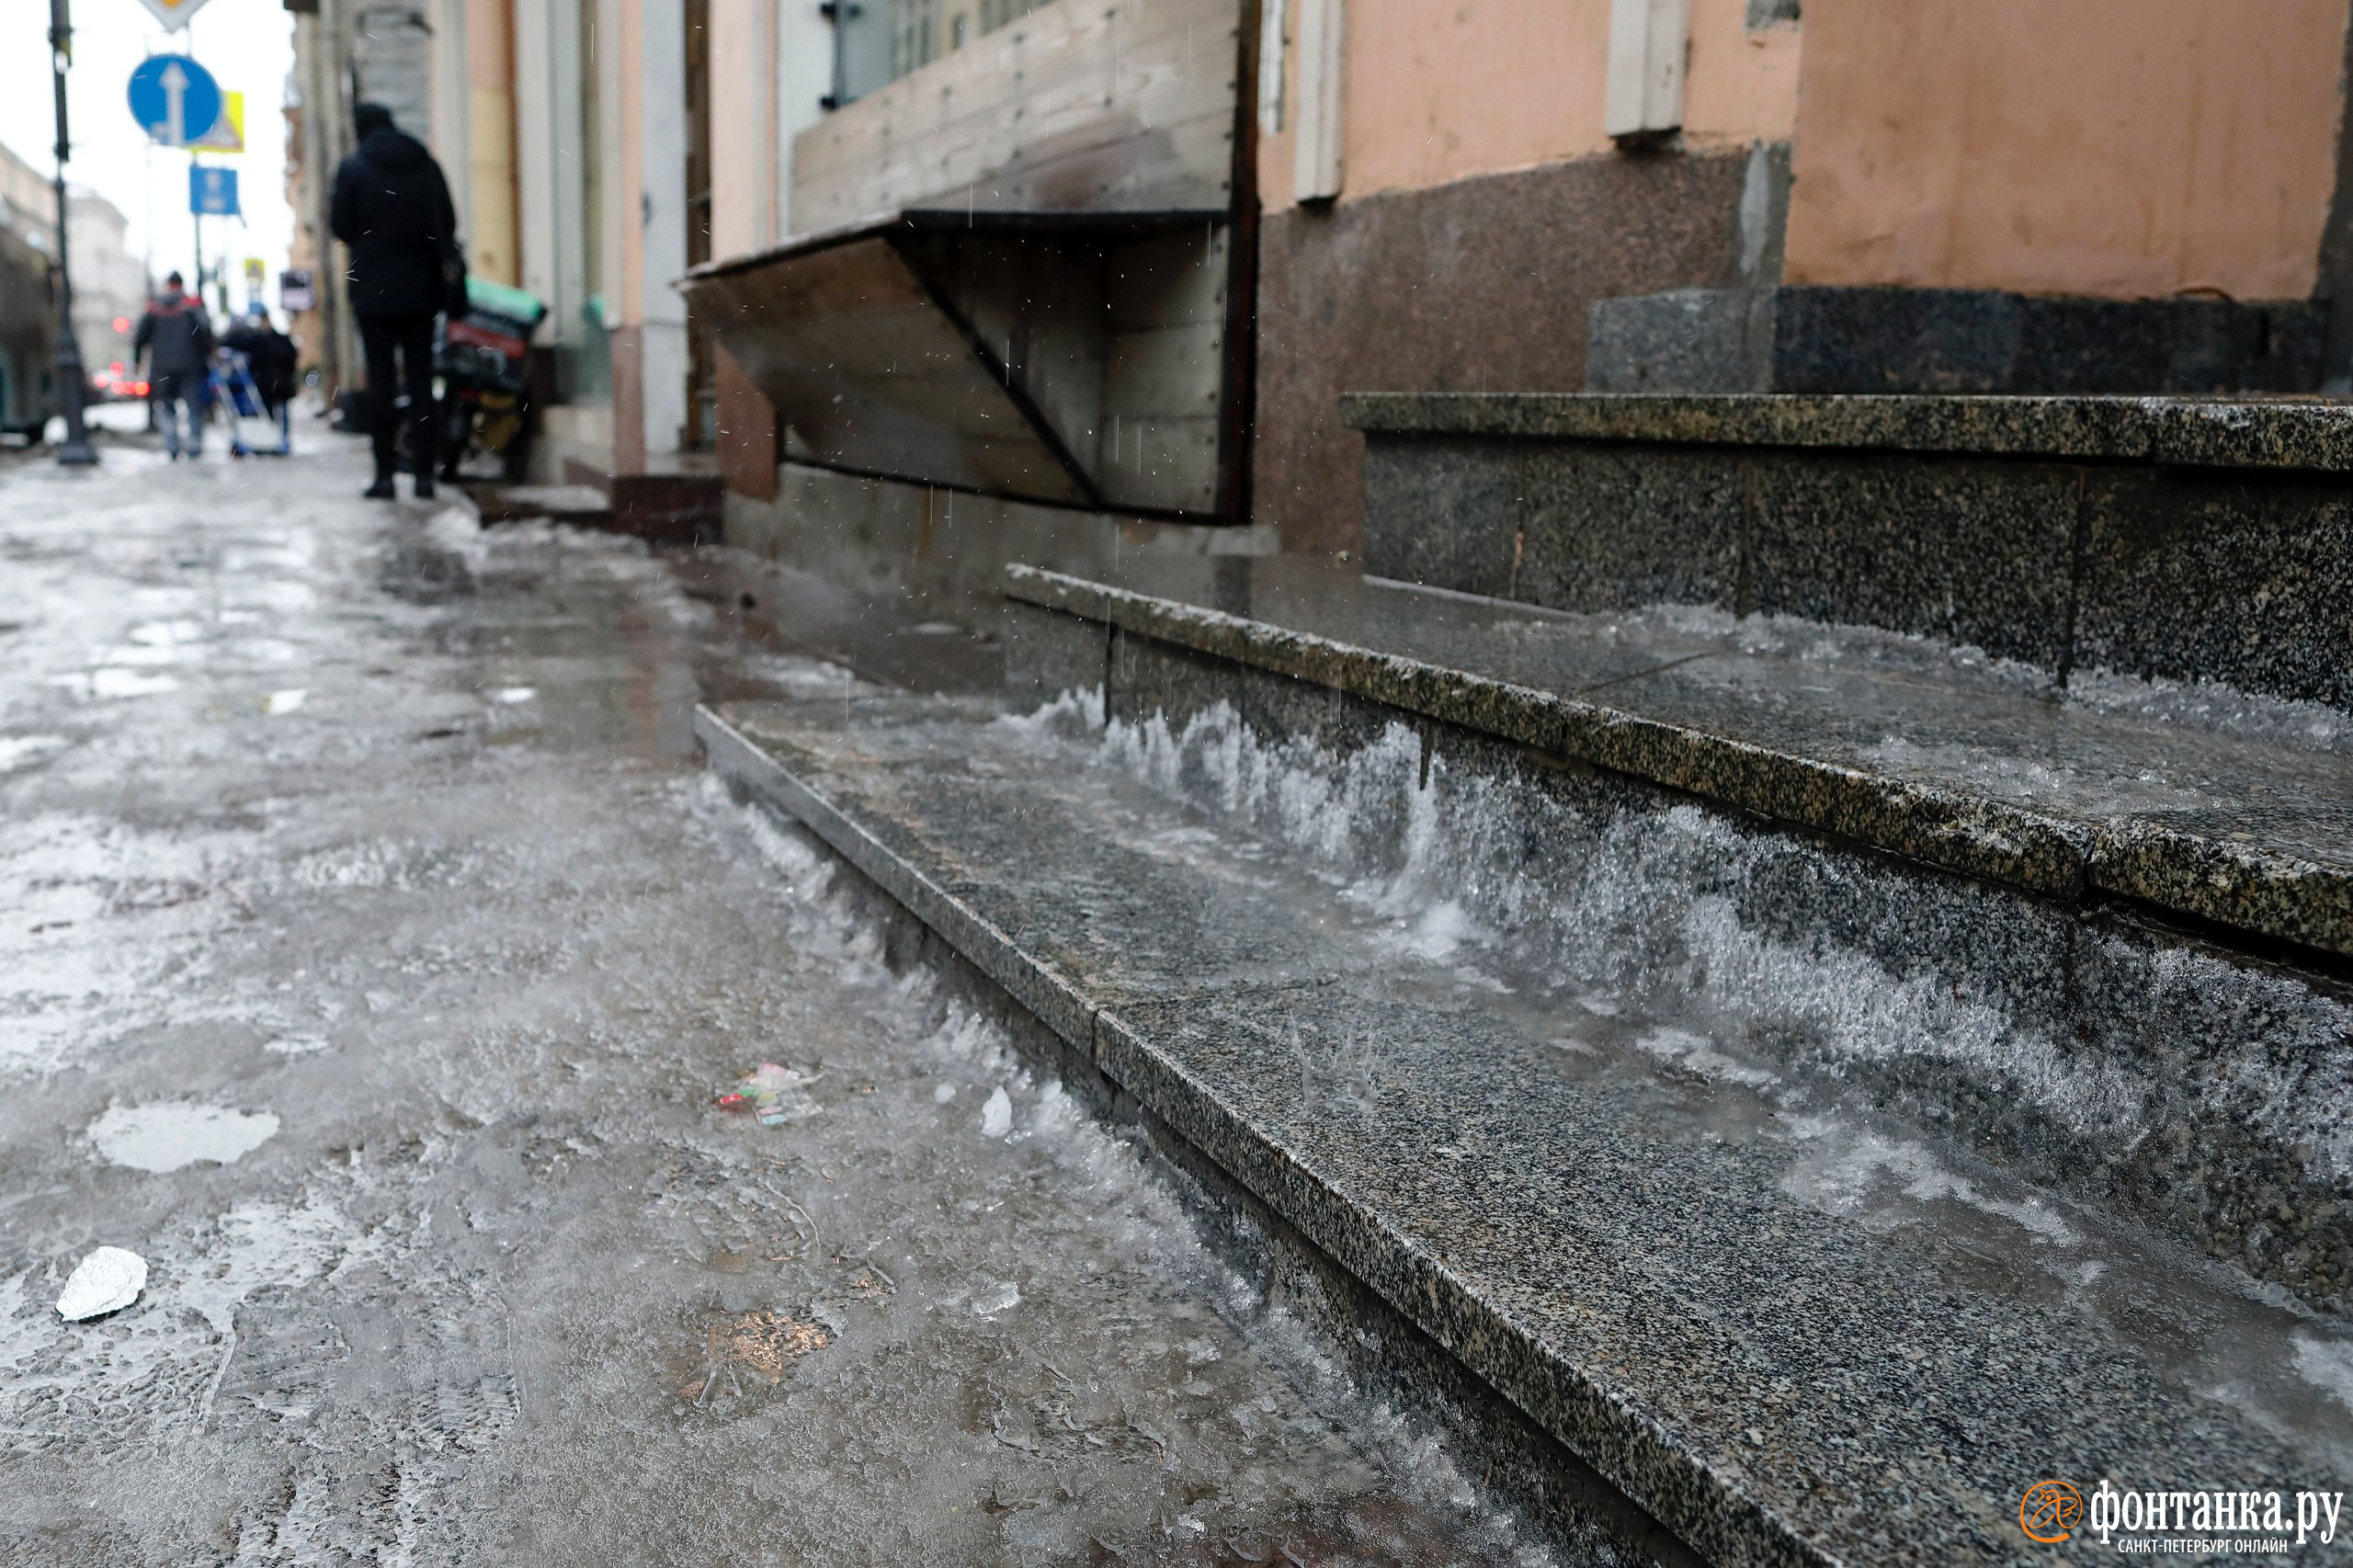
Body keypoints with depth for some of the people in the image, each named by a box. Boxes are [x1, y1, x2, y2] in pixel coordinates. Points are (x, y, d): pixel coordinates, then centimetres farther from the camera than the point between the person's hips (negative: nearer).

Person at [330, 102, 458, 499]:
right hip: (421, 289, 2)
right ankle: (424, 473, 0)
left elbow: (340, 225, -2)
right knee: (421, 380, 4)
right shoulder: (426, 164, 5)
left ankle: (385, 473, -2)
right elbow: (447, 223, 7)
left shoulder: (353, 168, -3)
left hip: (374, 290, -2)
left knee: (380, 381, 1)